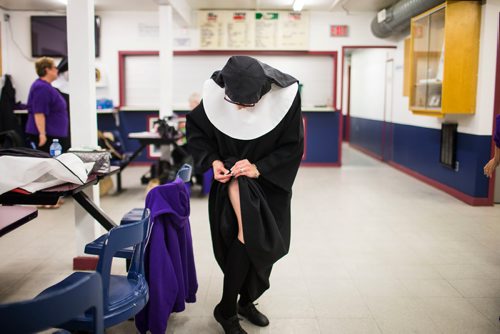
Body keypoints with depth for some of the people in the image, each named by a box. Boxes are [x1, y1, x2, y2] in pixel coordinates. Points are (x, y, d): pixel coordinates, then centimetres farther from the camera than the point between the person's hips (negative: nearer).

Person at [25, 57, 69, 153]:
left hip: (54, 134, 10)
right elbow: (38, 113, -23)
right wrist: (42, 134, -26)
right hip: (47, 136, -10)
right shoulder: (42, 88, -16)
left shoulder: (46, 86, 16)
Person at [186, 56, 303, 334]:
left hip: (271, 183, 2)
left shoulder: (285, 95, -21)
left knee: (265, 245, 8)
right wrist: (213, 160, -17)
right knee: (247, 238, -20)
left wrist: (259, 168, -23)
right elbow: (195, 128, -3)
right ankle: (226, 311, -1)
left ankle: (246, 302, 32)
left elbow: (293, 146, -12)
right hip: (232, 176, -2)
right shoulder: (216, 94, -19)